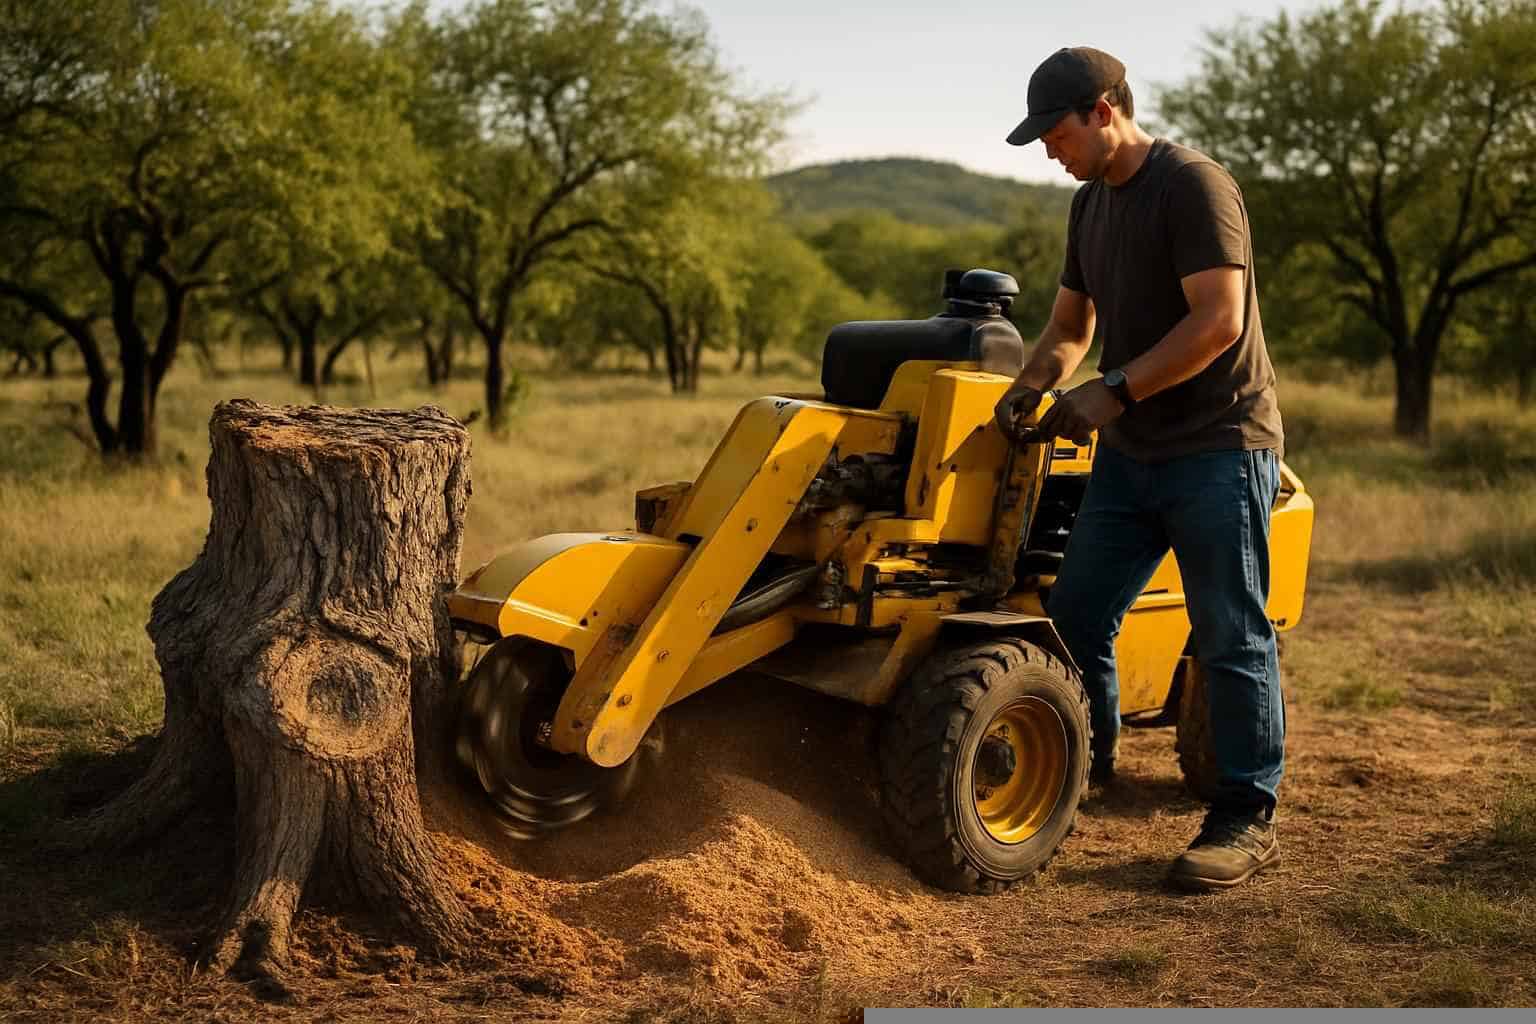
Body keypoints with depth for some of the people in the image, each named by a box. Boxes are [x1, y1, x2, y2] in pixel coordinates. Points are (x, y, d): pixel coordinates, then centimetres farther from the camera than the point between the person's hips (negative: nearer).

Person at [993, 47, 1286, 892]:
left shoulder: (1193, 186, -13)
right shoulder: (1091, 204, 14)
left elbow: (1219, 320, -21)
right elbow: (1071, 325, 21)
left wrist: (1113, 391, -22)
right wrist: (1030, 387, 2)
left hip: (1218, 448, -8)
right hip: (1131, 451, 8)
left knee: (1230, 637, -3)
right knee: (1076, 616, 8)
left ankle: (1248, 820, 6)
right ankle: (1086, 770, 26)